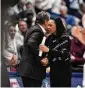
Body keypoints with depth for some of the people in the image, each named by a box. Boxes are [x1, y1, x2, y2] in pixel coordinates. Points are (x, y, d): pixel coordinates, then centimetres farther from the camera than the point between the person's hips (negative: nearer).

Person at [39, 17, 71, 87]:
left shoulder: (64, 38, -9)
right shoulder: (50, 38, 9)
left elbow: (63, 53, -20)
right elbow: (47, 53, 11)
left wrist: (48, 50, -32)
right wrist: (45, 58, -12)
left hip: (63, 71, -6)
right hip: (53, 70, 6)